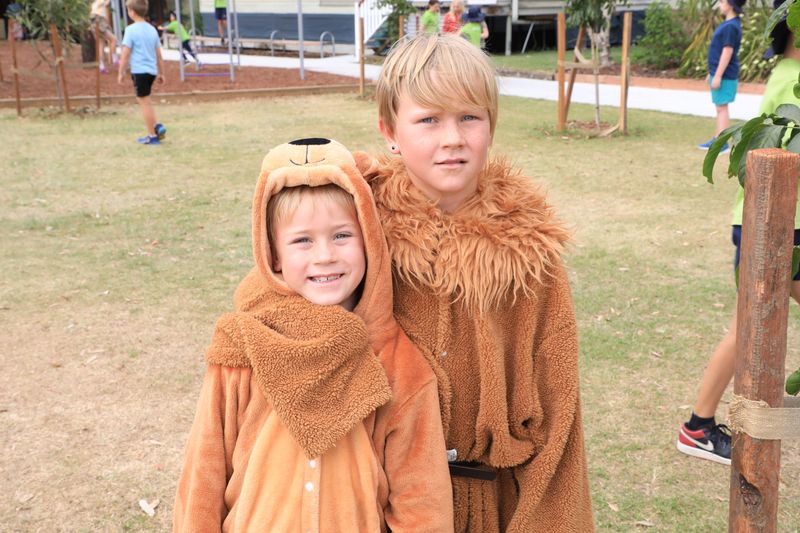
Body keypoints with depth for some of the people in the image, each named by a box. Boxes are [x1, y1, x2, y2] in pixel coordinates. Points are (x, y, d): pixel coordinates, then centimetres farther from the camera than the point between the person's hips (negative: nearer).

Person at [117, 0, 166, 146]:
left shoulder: (131, 30, -8)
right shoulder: (152, 29, 9)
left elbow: (125, 54, -10)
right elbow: (159, 54, 12)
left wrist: (121, 73, -2)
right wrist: (161, 73, 20)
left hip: (139, 71, -6)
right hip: (152, 70, 6)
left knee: (144, 102, 1)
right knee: (145, 101, 22)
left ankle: (152, 136, 5)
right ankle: (157, 126, 8)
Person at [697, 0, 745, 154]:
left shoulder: (731, 26, -17)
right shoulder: (728, 24, 13)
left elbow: (727, 51, -21)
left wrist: (718, 76, -22)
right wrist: (712, 73, 22)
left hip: (724, 76, -10)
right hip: (719, 74, 10)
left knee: (722, 107, -7)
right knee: (720, 108, 14)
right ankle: (717, 139, 22)